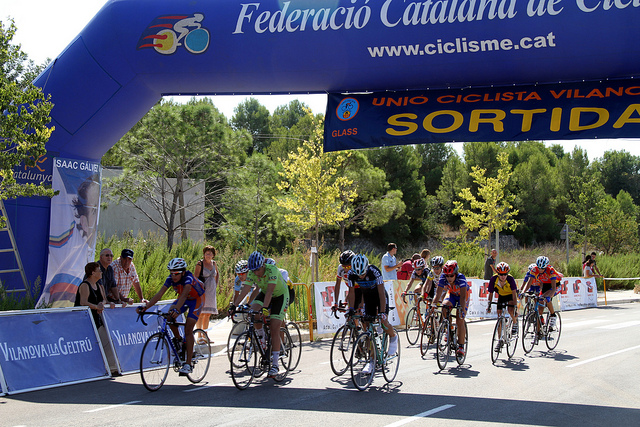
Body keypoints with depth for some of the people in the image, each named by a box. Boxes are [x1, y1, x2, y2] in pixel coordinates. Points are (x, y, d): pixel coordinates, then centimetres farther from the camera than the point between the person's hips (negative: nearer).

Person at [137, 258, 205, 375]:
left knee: (188, 328, -19)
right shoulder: (171, 279, -20)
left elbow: (184, 295, -51)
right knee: (169, 316, -22)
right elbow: (159, 294, -27)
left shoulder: (188, 278, -35)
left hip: (196, 299, -5)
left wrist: (176, 309, -68)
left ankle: (188, 364, -17)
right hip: (183, 299, 6)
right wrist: (146, 306, -40)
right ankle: (178, 339, 7)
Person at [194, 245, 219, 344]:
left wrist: (216, 285, 17)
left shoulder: (214, 263, 11)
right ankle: (199, 336, -10)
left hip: (211, 291, 6)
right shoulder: (200, 264, -6)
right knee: (201, 313, -11)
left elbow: (217, 274, 28)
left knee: (208, 314, 8)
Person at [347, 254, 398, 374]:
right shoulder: (352, 274, -23)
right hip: (368, 298, 4)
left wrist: (382, 312, -38)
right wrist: (351, 308, -18)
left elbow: (381, 293, -33)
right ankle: (372, 361, 3)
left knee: (384, 323, -22)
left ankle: (393, 337, 13)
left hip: (380, 297, -3)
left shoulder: (374, 271, -33)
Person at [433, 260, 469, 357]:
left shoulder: (461, 278, -37)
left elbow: (463, 297, -43)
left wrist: (462, 309, -55)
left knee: (460, 320, -15)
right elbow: (438, 294, -26)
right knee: (444, 307, -28)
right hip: (451, 294, 3)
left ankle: (461, 347, -7)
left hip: (462, 295, -3)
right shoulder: (443, 277, -28)